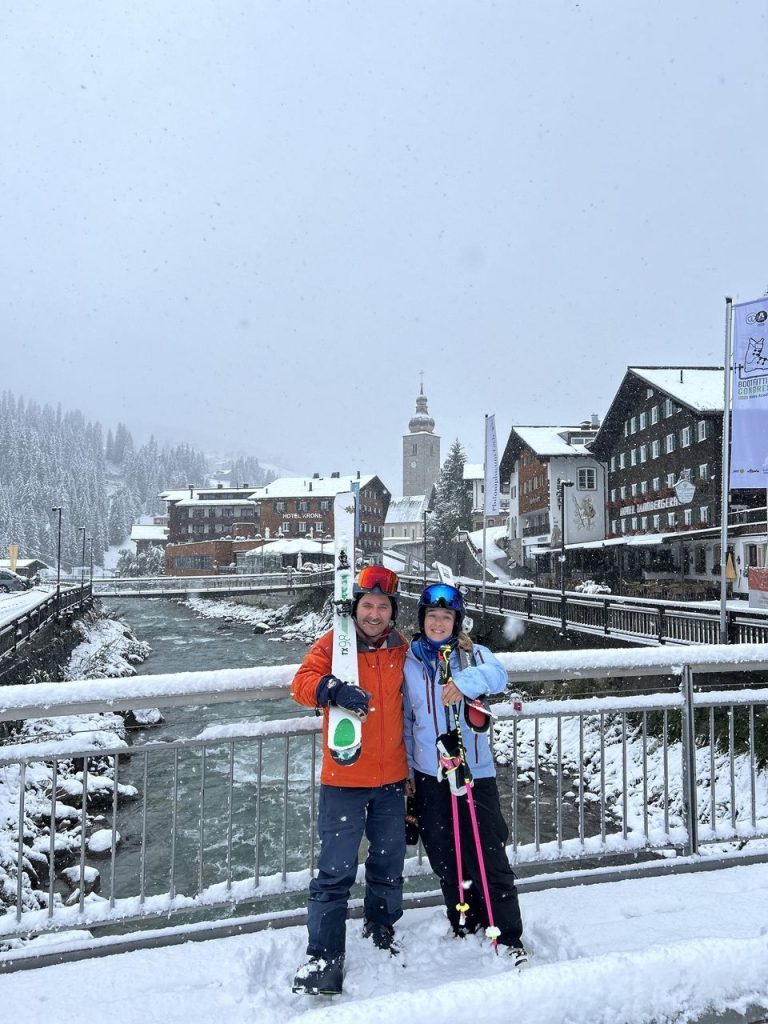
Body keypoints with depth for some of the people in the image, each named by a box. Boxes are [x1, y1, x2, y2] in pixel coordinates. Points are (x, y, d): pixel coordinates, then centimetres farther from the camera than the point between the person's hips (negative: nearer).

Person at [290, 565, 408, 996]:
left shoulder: (401, 649, 5)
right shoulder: (333, 643, -7)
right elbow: (302, 683, -18)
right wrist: (334, 690, -36)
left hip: (391, 779, 4)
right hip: (344, 779, -4)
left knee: (389, 866, 18)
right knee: (336, 872, -3)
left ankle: (382, 936, 39)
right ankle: (324, 958, 11)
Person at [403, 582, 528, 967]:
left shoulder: (473, 654, -1)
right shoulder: (409, 662, 4)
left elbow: (497, 675, -23)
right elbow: (405, 719, 10)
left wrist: (466, 681, -42)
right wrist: (406, 769, 11)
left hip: (475, 772, -2)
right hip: (427, 775, 3)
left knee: (489, 858, -1)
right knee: (444, 860, 14)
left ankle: (509, 939, 14)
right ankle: (464, 928, 33)